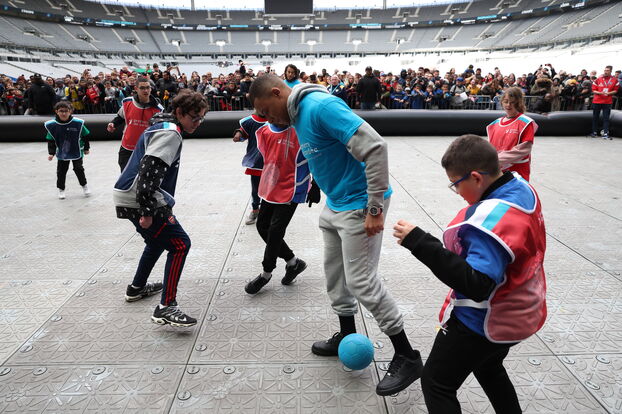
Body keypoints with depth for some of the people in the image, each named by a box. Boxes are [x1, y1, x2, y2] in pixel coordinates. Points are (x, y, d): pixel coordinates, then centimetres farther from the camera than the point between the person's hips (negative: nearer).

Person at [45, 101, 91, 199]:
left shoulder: (78, 123, -16)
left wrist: (86, 148, 3)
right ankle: (61, 189, 23)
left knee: (79, 169, 8)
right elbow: (51, 140, -3)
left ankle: (84, 185, 27)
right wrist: (51, 153, -8)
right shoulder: (52, 125, -11)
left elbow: (85, 136, -3)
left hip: (77, 152, -2)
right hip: (62, 153, 2)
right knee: (61, 171, 7)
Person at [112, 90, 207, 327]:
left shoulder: (162, 127, 17)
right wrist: (147, 212, -26)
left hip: (130, 199, 11)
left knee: (159, 239, 28)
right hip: (137, 201, -11)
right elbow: (149, 172, -25)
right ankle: (166, 308, -8)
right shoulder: (169, 133, -15)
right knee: (180, 244, -9)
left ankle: (137, 288, 44)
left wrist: (164, 208, 23)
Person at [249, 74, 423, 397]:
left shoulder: (321, 106, -21)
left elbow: (375, 147, -27)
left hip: (359, 206, -9)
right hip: (335, 204, 10)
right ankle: (348, 335, 37)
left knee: (362, 280, -5)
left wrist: (375, 209, -25)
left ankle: (407, 357, 11)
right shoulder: (299, 115, 9)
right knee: (334, 272, 17)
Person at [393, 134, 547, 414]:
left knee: (436, 383, 8)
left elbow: (476, 286, -39)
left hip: (483, 322, -9)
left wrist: (419, 242, -41)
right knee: (489, 369, 34)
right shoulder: (522, 188, -4)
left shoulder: (492, 219, -33)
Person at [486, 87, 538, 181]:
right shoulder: (496, 123, 11)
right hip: (497, 172, 5)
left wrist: (499, 159, -18)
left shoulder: (526, 123, -7)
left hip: (517, 173, -5)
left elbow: (524, 149, -14)